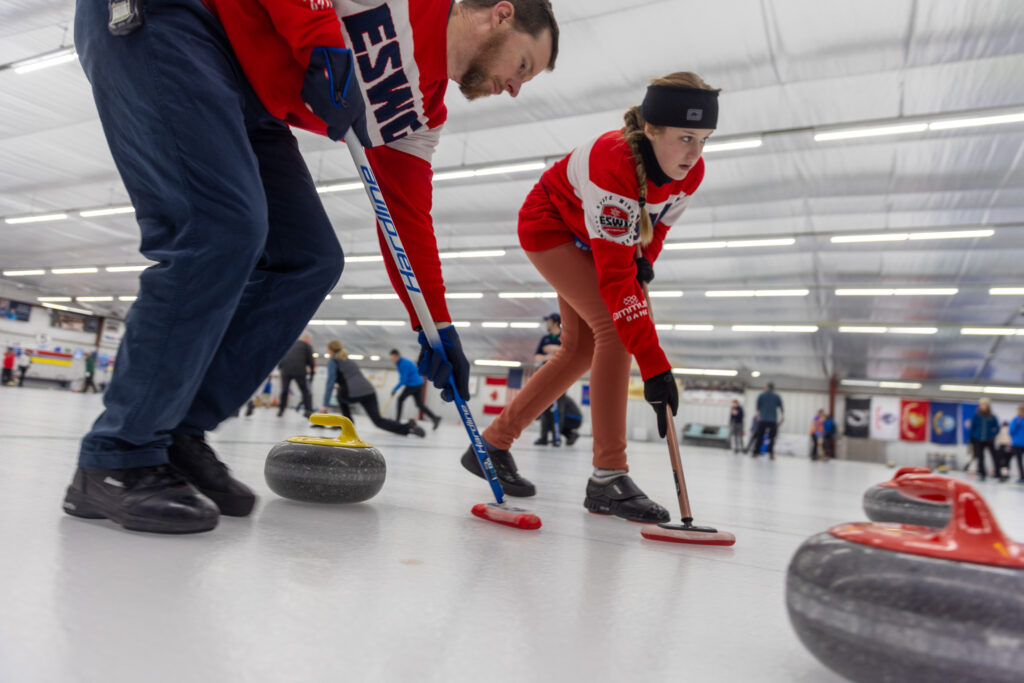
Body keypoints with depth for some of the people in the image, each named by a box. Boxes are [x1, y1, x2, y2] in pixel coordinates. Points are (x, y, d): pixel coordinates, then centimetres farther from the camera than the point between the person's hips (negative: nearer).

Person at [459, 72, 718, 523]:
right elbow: (616, 278, -45)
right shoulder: (613, 163, -40)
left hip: (591, 238, 8)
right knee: (613, 329, -24)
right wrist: (655, 365, -47)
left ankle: (493, 444, 16)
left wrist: (645, 258, -12)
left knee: (582, 349, 5)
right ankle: (608, 478, -19)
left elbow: (660, 219, 6)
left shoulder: (691, 171, -18)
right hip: (549, 227, -8)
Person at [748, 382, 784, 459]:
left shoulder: (761, 395, 6)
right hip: (773, 420, 0)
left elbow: (758, 408, 5)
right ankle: (771, 453, -7)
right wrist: (781, 419, 11)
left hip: (762, 419, 0)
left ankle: (756, 452, 5)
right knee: (772, 437, 3)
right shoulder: (777, 396, 8)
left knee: (759, 436, 6)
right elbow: (781, 409, 6)